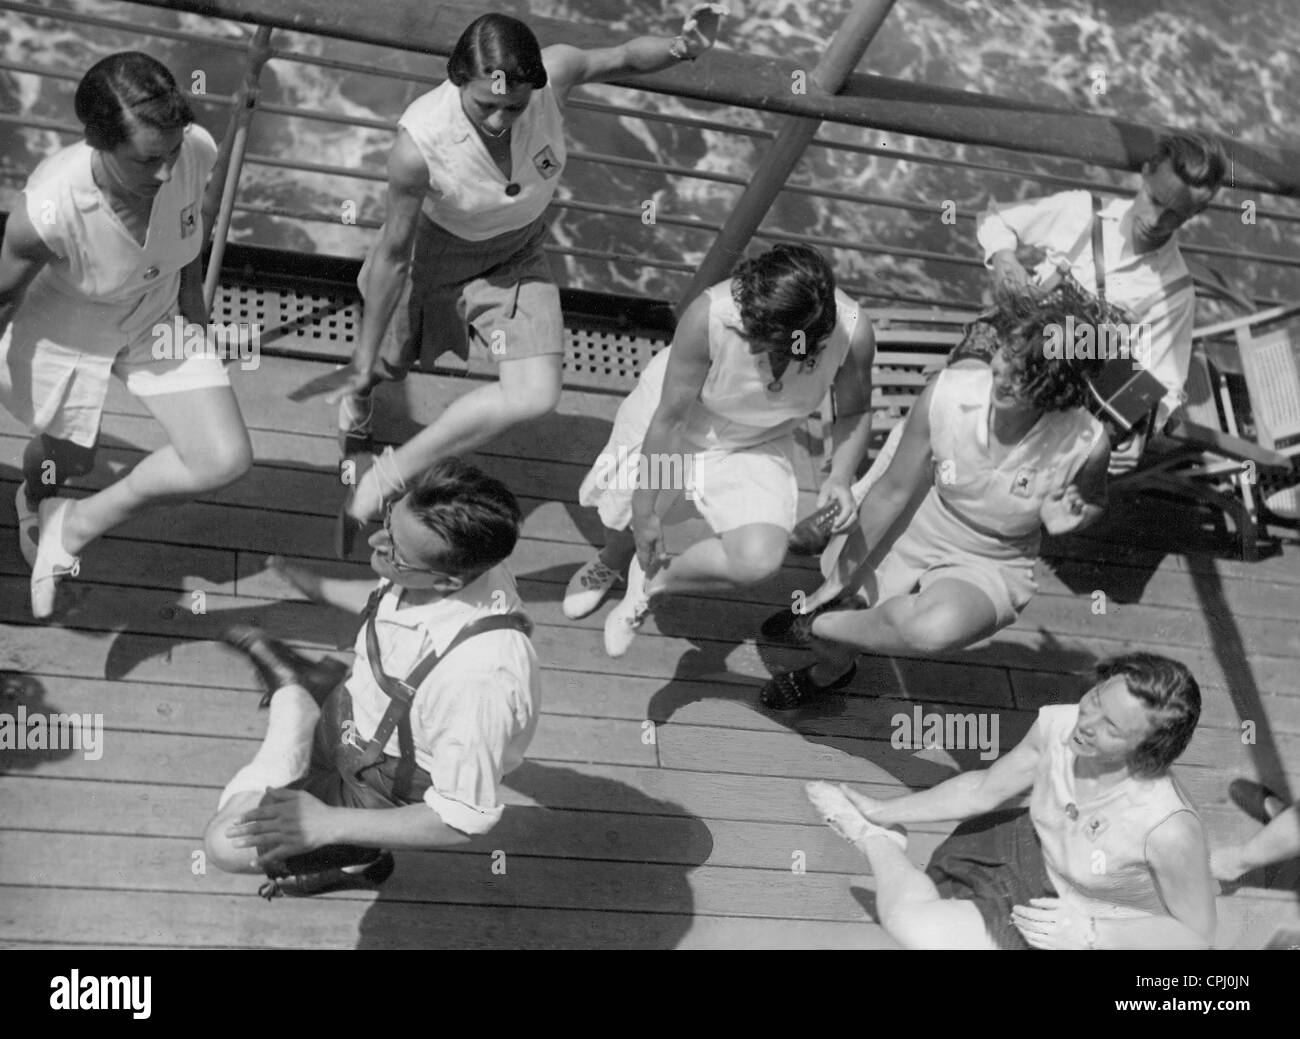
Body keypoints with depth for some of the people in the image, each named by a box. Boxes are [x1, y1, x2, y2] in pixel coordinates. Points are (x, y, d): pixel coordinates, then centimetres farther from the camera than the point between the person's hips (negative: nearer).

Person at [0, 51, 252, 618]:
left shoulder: (196, 151, -31)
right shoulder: (49, 209, -42)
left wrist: (191, 298, 10)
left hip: (157, 318, 4)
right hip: (63, 335, -4)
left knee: (226, 461, -5)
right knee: (67, 458, 23)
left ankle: (76, 526, 16)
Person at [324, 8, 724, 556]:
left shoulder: (553, 72, -33)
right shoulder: (419, 143, -39)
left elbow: (625, 57, -11)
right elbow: (394, 253, -25)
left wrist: (683, 47, -33)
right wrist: (362, 359, -16)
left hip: (516, 256, 2)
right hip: (433, 247, -2)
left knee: (534, 395, -18)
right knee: (386, 366, 23)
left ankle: (381, 483, -4)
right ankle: (356, 393, 65)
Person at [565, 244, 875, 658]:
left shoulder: (853, 333, -31)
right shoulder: (709, 316, -38)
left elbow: (854, 412, -8)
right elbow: (670, 419, -26)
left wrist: (841, 477, -26)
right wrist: (644, 513, -18)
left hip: (755, 448, 1)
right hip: (673, 424, -1)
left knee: (758, 560, -22)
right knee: (624, 522, 18)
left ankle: (653, 581, 8)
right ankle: (612, 563, 59)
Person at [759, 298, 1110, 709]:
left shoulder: (1086, 444, -25)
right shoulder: (948, 395, -23)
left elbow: (1093, 502, 3)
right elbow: (893, 491, -7)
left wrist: (1066, 519, -21)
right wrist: (839, 577, -2)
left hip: (991, 570, -2)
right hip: (913, 537, 2)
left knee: (936, 628, -36)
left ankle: (815, 625, -7)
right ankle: (831, 669, 44)